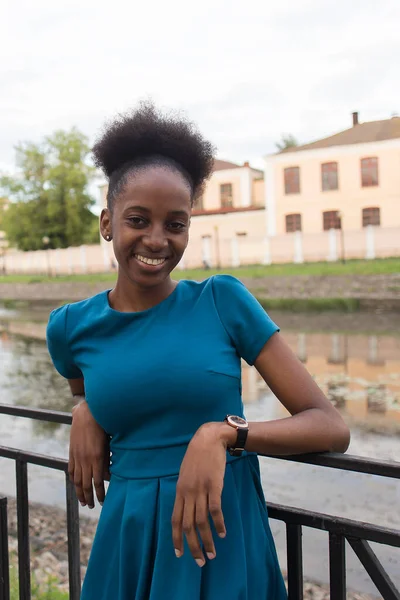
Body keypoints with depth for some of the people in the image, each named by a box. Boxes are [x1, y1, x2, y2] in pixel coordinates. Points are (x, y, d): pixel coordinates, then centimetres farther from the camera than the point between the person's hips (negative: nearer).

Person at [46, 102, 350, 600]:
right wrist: (85, 412, -4)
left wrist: (223, 432, -26)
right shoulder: (71, 328, -3)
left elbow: (332, 428, -11)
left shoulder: (223, 300, -10)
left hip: (224, 545, -2)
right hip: (128, 545, 3)